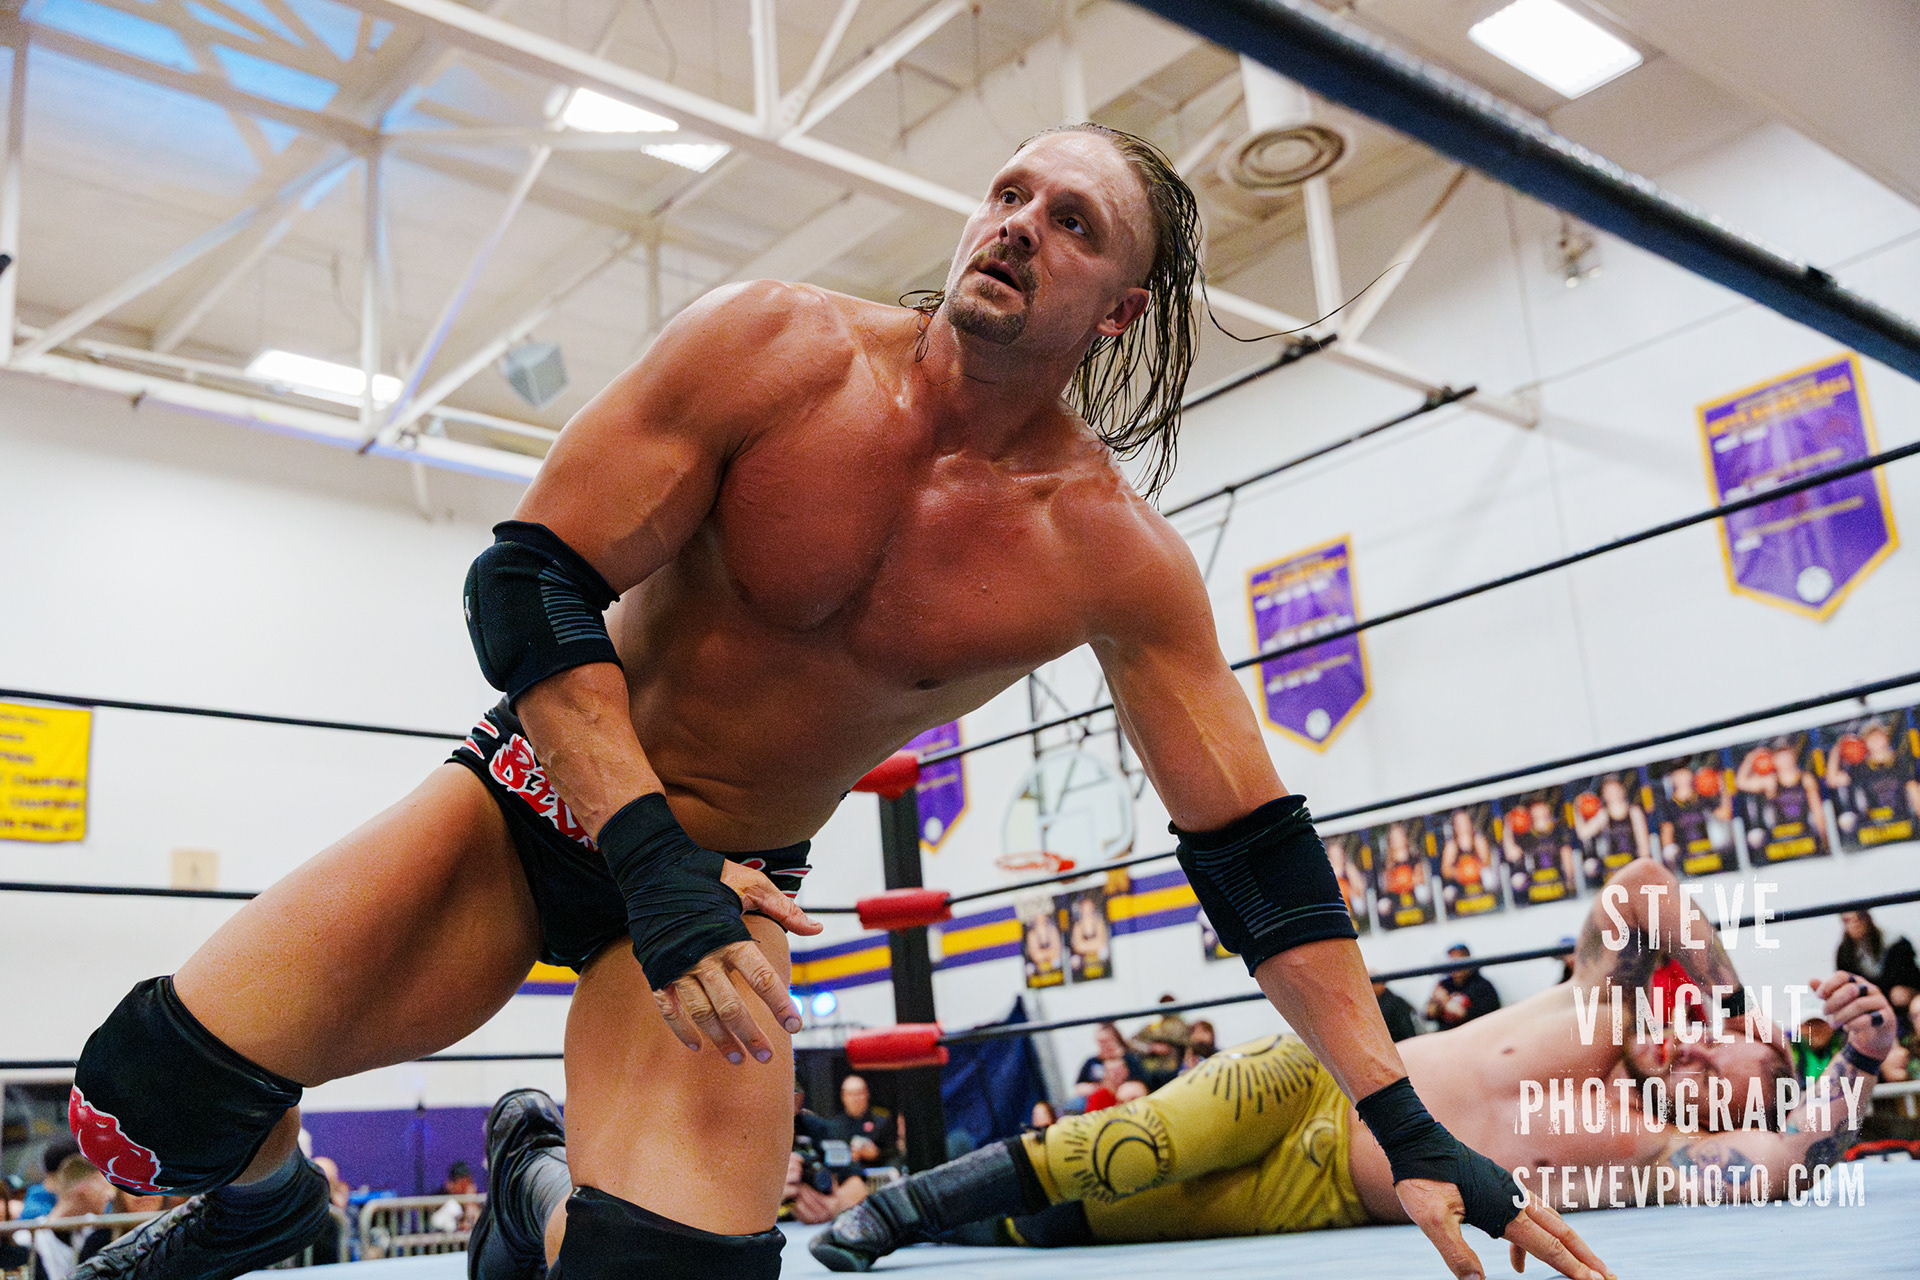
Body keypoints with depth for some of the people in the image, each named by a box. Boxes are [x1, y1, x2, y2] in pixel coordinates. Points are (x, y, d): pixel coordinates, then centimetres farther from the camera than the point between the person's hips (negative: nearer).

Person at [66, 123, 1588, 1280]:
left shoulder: (1115, 554, -12)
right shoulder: (778, 347, -15)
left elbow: (1254, 846, -7)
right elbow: (530, 580, -16)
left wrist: (1404, 1124, -10)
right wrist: (649, 855, -29)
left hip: (730, 874, 1)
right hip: (539, 798, 0)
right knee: (160, 1090, -14)